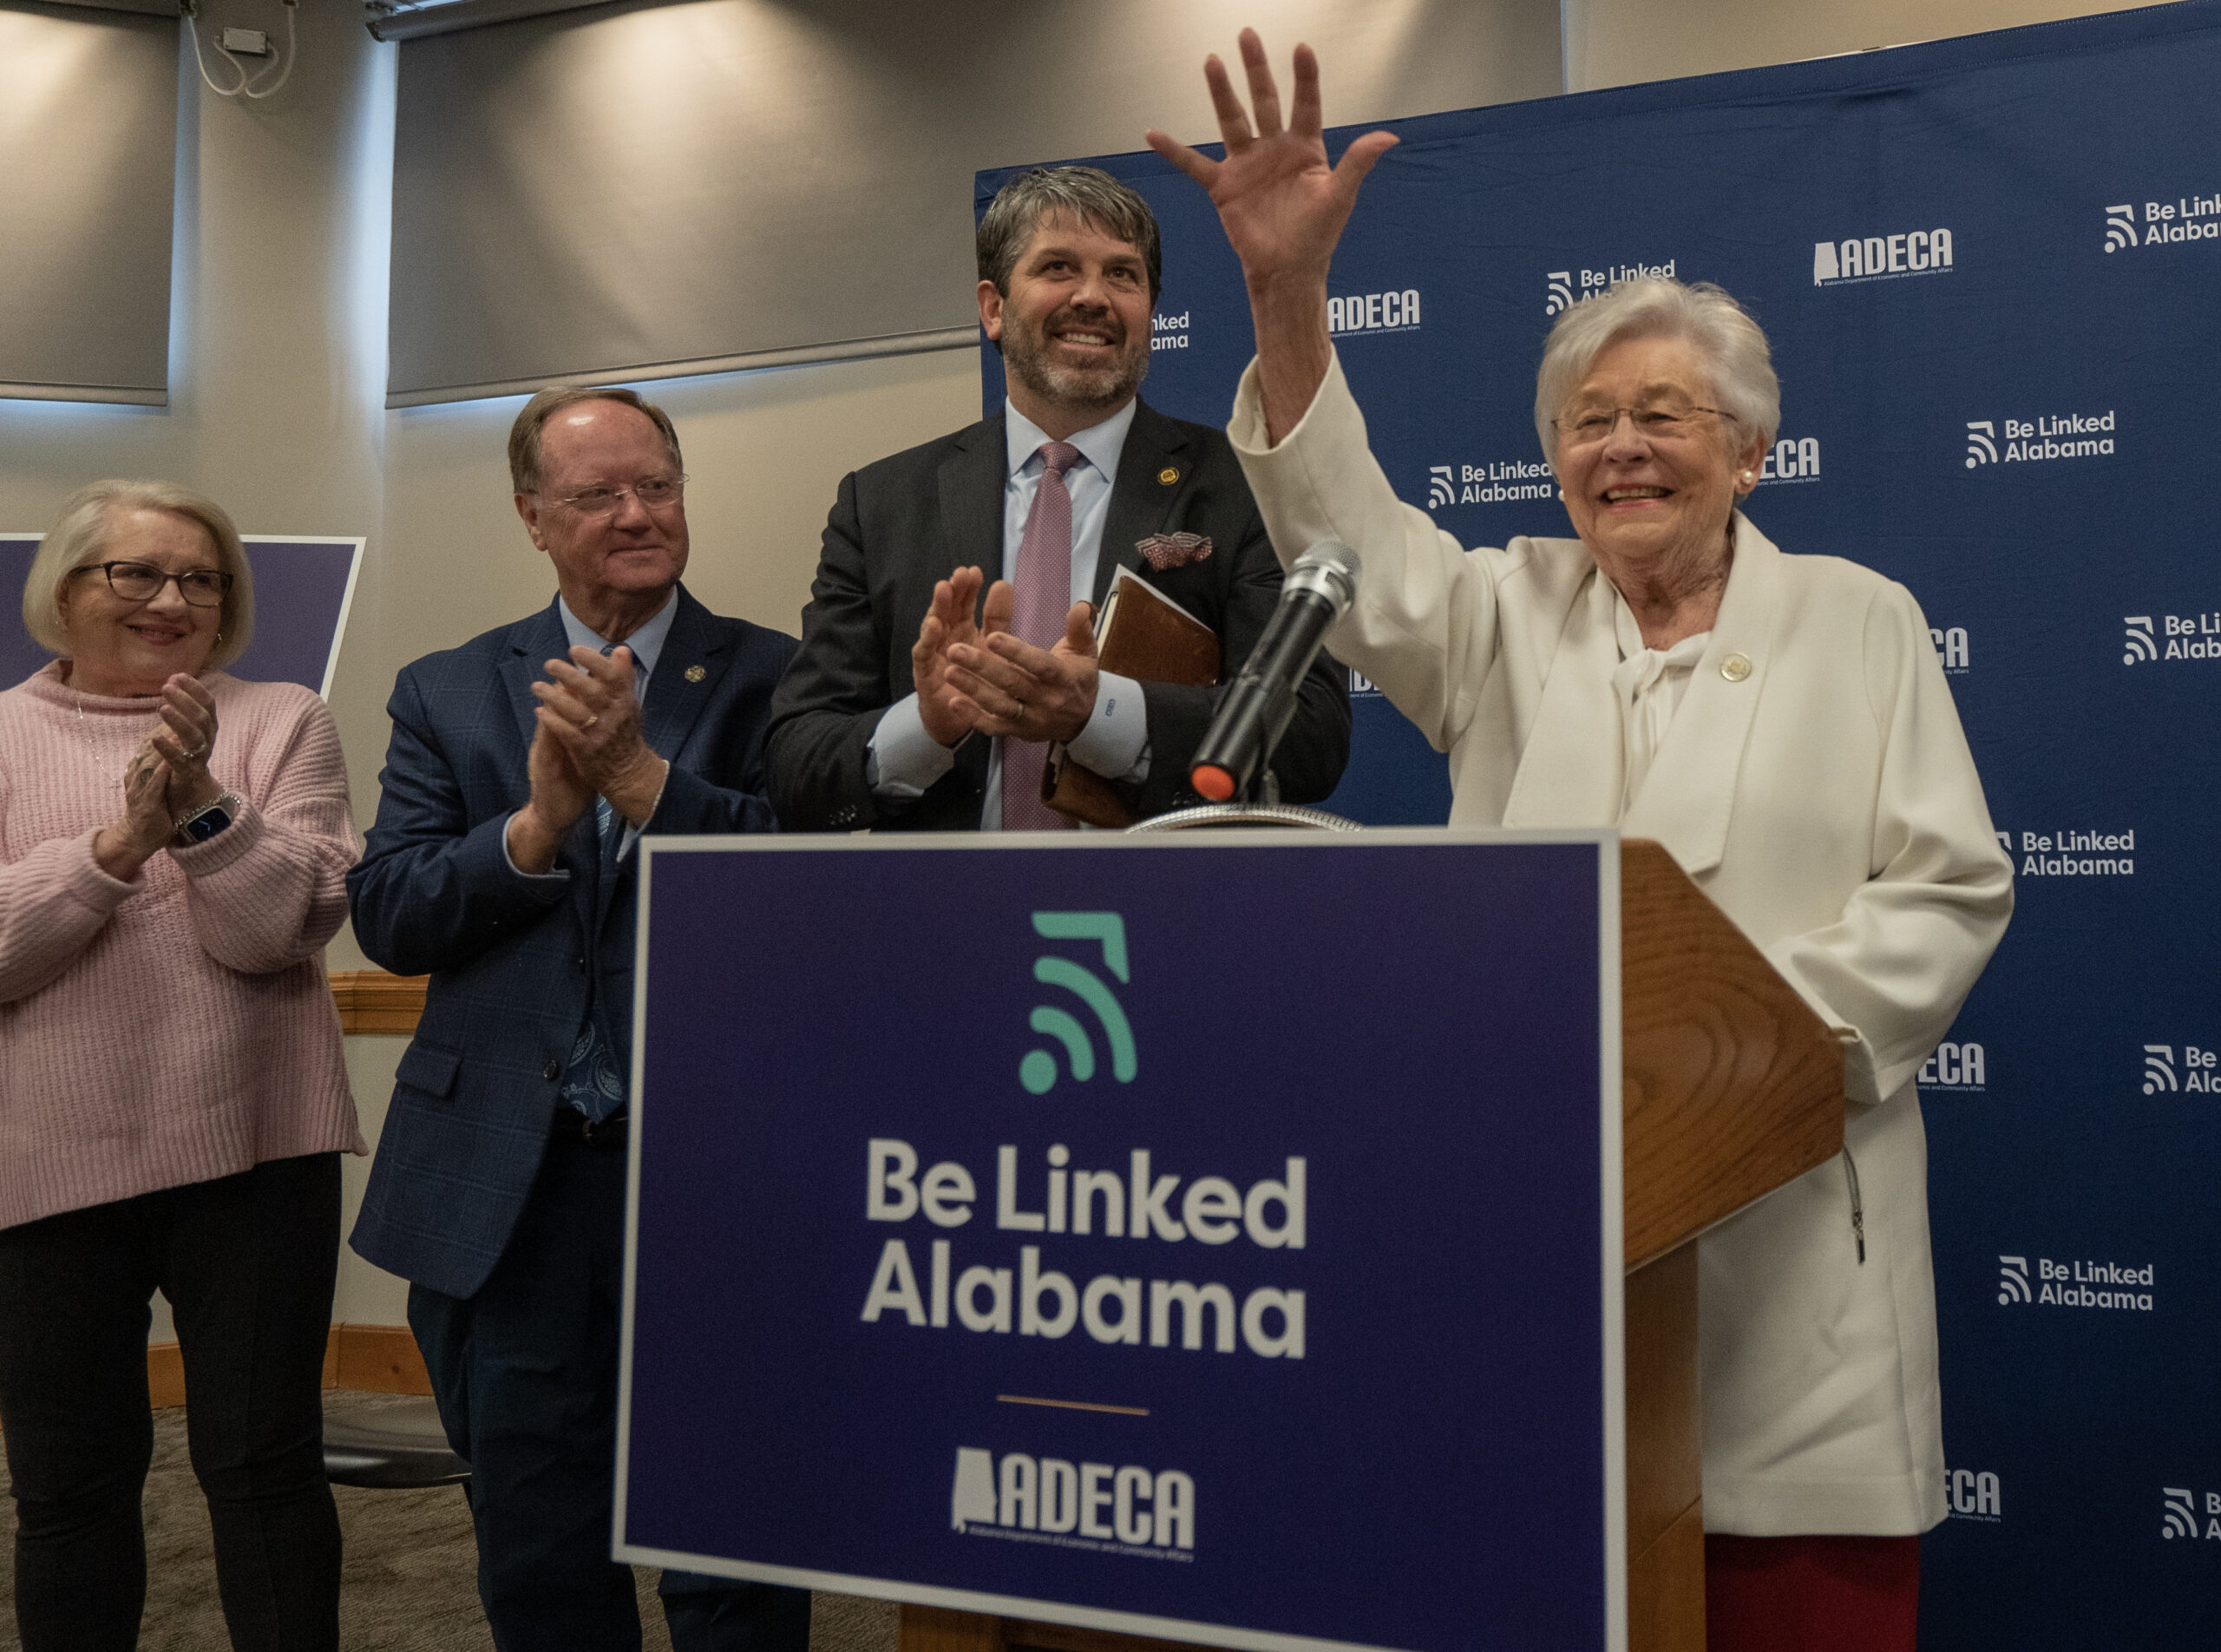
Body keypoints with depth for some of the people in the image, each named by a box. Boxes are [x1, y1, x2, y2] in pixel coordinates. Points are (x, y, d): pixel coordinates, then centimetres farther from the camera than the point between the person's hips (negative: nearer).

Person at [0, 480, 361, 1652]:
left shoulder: (282, 722, 4)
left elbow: (290, 926, -6)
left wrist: (204, 806, -20)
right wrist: (120, 841, -18)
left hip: (253, 1144, -1)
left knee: (264, 1464, 5)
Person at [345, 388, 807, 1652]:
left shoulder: (774, 680, 1)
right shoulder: (449, 694, 9)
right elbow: (388, 914, -1)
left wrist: (641, 776, -19)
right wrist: (538, 823, -16)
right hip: (505, 1187, 3)